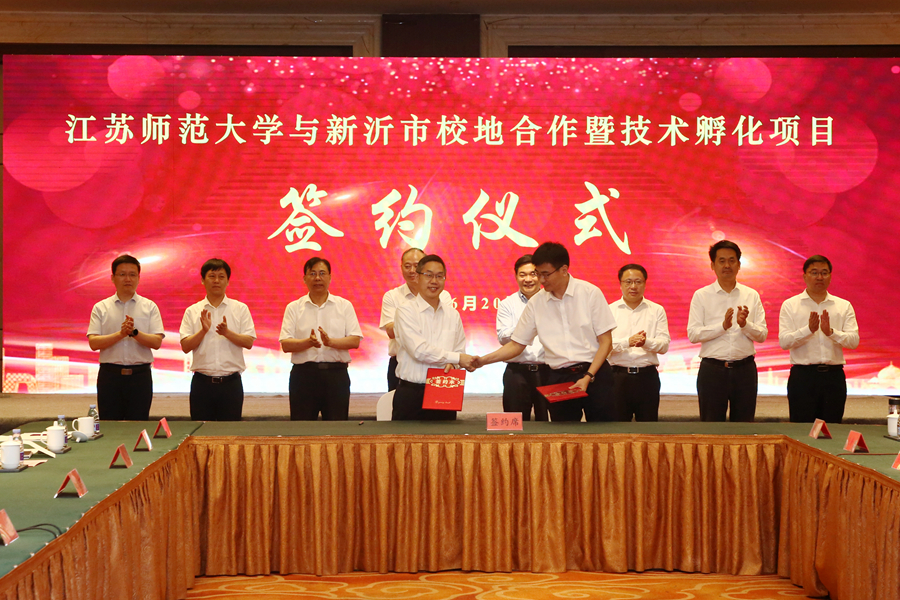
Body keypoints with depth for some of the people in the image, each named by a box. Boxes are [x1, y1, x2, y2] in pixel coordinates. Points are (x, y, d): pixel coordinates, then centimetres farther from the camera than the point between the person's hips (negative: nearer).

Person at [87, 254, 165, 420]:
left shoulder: (149, 307, 6)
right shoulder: (101, 308, 7)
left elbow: (157, 342, -3)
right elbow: (93, 343, -4)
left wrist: (135, 332, -19)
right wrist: (120, 334, -16)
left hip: (140, 375, 0)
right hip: (109, 375, 0)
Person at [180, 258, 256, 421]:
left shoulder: (240, 309, 6)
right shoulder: (192, 311, 7)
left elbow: (249, 342, -3)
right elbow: (185, 346, 0)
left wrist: (227, 333, -18)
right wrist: (203, 331, -15)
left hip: (231, 382, -1)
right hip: (202, 382, 1)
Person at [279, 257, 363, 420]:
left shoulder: (344, 306, 9)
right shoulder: (294, 308, 8)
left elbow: (355, 341, -1)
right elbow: (285, 344, -1)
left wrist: (330, 342, -18)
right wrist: (309, 342, -20)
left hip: (336, 374, 0)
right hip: (303, 374, 0)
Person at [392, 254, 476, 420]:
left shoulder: (452, 314, 12)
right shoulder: (405, 311, -5)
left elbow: (460, 351, 12)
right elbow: (419, 350, -14)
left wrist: (451, 364, -11)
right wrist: (456, 358, -10)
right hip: (410, 394, -4)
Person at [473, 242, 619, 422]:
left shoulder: (590, 293, -3)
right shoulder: (536, 303, 5)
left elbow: (605, 341, -2)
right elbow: (517, 344, 9)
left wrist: (588, 377, -12)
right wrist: (484, 360, -6)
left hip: (594, 373, -2)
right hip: (558, 378, 2)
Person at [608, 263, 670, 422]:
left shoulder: (657, 310, 11)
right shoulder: (610, 310, 7)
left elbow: (664, 345, 1)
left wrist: (646, 342, -20)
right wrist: (627, 342, -23)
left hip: (647, 377, 1)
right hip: (618, 377, -1)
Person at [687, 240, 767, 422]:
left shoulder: (751, 296, 9)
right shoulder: (701, 296, 3)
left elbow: (762, 335, 3)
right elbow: (693, 334, -7)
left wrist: (745, 324, -16)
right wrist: (723, 326, -17)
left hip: (744, 368, 2)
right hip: (712, 369, -2)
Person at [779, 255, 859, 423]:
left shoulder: (844, 306, 9)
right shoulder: (790, 305, 4)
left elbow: (854, 340, -1)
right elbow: (783, 341, -6)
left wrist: (831, 332, -18)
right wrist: (808, 329, -20)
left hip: (834, 376, 2)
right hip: (802, 376, -2)